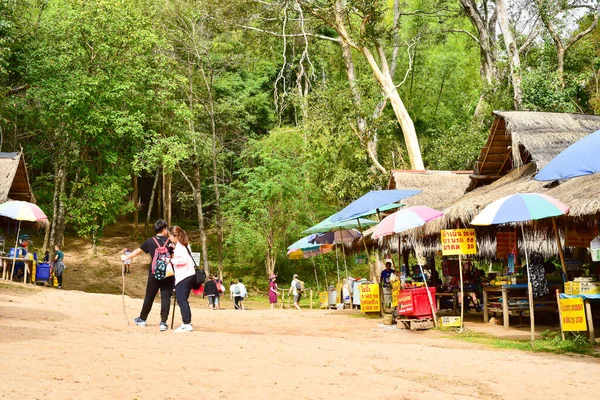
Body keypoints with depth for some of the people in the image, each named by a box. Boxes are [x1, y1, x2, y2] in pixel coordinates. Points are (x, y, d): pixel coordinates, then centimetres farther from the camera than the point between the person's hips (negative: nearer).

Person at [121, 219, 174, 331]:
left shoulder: (150, 241, 3)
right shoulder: (169, 241, -1)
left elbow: (138, 251, 15)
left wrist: (126, 257, 30)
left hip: (154, 274, 2)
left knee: (149, 297, 15)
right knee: (165, 298, 0)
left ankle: (142, 319, 29)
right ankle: (163, 322, -6)